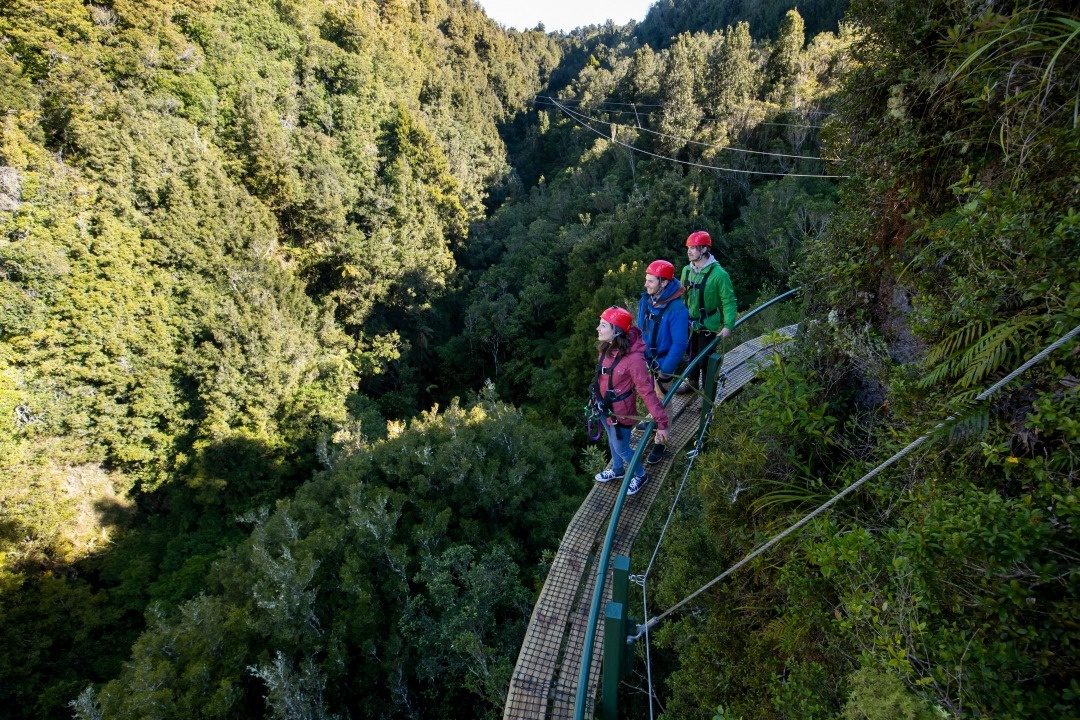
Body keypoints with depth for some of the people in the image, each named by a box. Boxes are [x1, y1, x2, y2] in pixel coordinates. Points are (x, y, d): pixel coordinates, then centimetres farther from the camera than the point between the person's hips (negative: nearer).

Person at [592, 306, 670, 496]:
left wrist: (661, 422, -28)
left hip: (620, 411, -6)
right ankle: (618, 470, 54)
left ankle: (640, 475, 41)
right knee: (612, 441, 28)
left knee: (621, 448, 13)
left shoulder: (633, 358, -33)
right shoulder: (606, 348, -11)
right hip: (604, 407, 7)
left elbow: (647, 391, -29)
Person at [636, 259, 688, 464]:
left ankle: (660, 442, 22)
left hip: (663, 363, -6)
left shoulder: (676, 309, -27)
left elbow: (680, 344, -24)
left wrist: (666, 371, -21)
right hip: (646, 359, 6)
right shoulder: (646, 299, -7)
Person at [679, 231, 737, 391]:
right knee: (692, 355, 20)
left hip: (708, 326, -5)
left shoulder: (718, 273, -18)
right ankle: (692, 383, 40)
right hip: (690, 324, 5)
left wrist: (728, 326, -24)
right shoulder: (687, 270, -1)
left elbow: (729, 301, -16)